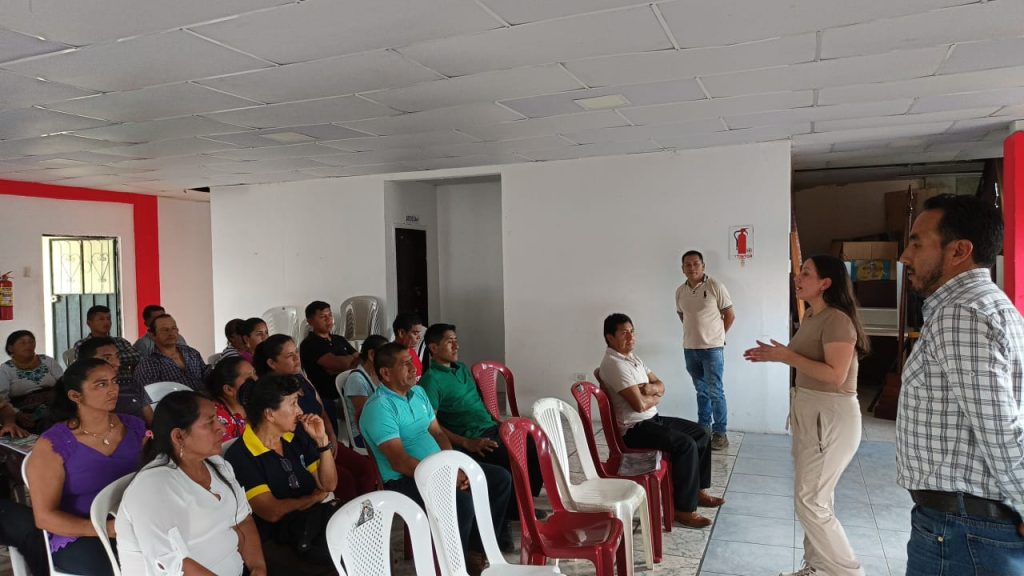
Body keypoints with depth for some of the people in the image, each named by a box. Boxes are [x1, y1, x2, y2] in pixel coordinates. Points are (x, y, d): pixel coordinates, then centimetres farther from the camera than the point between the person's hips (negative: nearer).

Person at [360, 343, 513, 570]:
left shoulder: (418, 392, 10)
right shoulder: (379, 407, -18)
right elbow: (399, 462, -23)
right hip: (404, 480, -9)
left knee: (501, 479, 3)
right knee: (462, 502, -32)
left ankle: (476, 548, 11)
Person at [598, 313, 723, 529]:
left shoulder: (632, 358, 12)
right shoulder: (614, 364, -21)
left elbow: (661, 386, 12)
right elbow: (639, 404, -27)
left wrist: (651, 388, -12)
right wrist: (656, 397, -5)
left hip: (653, 419, 10)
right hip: (634, 428, -10)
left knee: (700, 433, 9)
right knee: (686, 445, -24)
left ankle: (699, 490, 20)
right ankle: (684, 510, -14)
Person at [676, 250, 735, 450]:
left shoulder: (715, 286, -9)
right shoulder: (680, 291, 6)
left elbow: (730, 315, -4)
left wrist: (715, 336, 3)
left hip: (712, 348, -5)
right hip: (689, 349, 5)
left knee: (715, 391, -2)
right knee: (702, 391, 15)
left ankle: (720, 433, 6)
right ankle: (703, 428, 25)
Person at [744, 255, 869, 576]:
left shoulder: (837, 320, -19)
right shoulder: (811, 318, 10)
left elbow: (835, 375, -25)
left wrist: (787, 356, -22)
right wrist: (776, 356, 6)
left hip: (831, 416, -10)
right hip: (808, 410, 10)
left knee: (810, 501, -4)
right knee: (816, 497, 16)